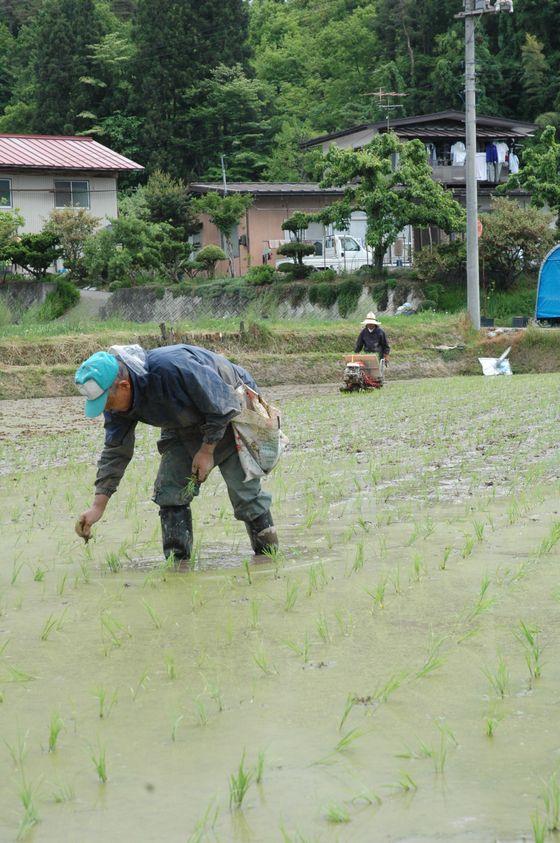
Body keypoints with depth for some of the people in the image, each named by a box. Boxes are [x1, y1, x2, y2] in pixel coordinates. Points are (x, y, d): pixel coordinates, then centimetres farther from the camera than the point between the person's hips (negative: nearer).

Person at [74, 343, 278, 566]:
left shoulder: (171, 369, -40)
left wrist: (207, 450, -20)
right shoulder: (117, 399, -16)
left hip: (230, 416, -7)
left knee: (245, 492, -12)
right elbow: (115, 451, -5)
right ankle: (177, 564, 2)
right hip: (185, 428, 7)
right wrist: (98, 506, -11)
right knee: (169, 491, -5)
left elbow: (222, 403, -28)